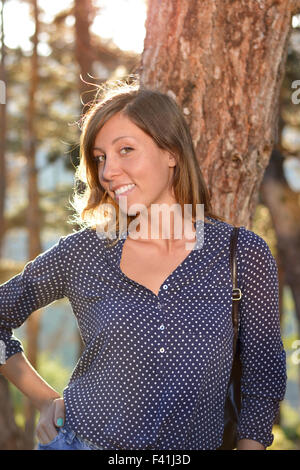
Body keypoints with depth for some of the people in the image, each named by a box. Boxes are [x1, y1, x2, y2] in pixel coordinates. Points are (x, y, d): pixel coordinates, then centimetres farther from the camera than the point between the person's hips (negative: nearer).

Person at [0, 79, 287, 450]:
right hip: (79, 439, 0)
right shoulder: (79, 253, -6)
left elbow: (263, 377, -1)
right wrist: (44, 400, 3)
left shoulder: (245, 255, -8)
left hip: (191, 445, 1)